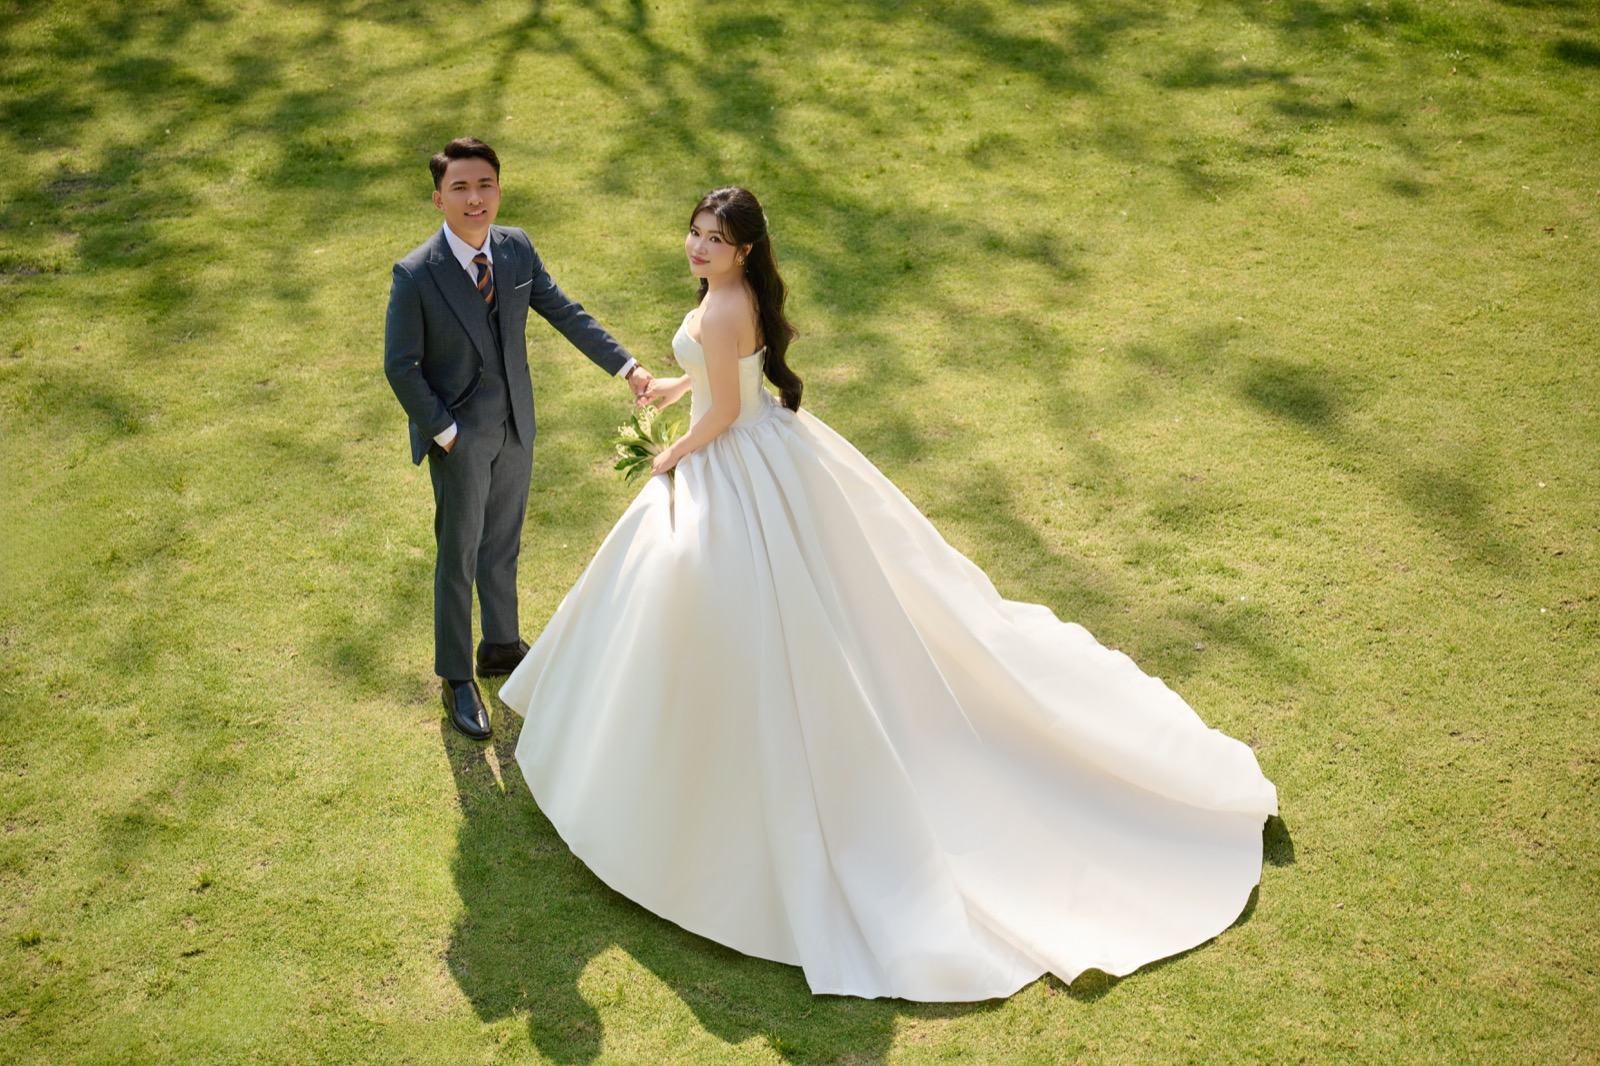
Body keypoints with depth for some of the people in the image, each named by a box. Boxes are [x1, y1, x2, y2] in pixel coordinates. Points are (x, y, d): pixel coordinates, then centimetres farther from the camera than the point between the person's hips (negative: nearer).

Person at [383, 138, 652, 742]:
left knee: (503, 545, 21)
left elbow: (564, 312, 3)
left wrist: (627, 367, -2)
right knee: (459, 557, 9)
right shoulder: (416, 274, -22)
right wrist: (444, 432, -16)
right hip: (459, 436, -5)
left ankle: (501, 646, 42)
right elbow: (400, 367, -16)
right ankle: (456, 678, 27)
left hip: (515, 426, 5)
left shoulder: (516, 248, -7)